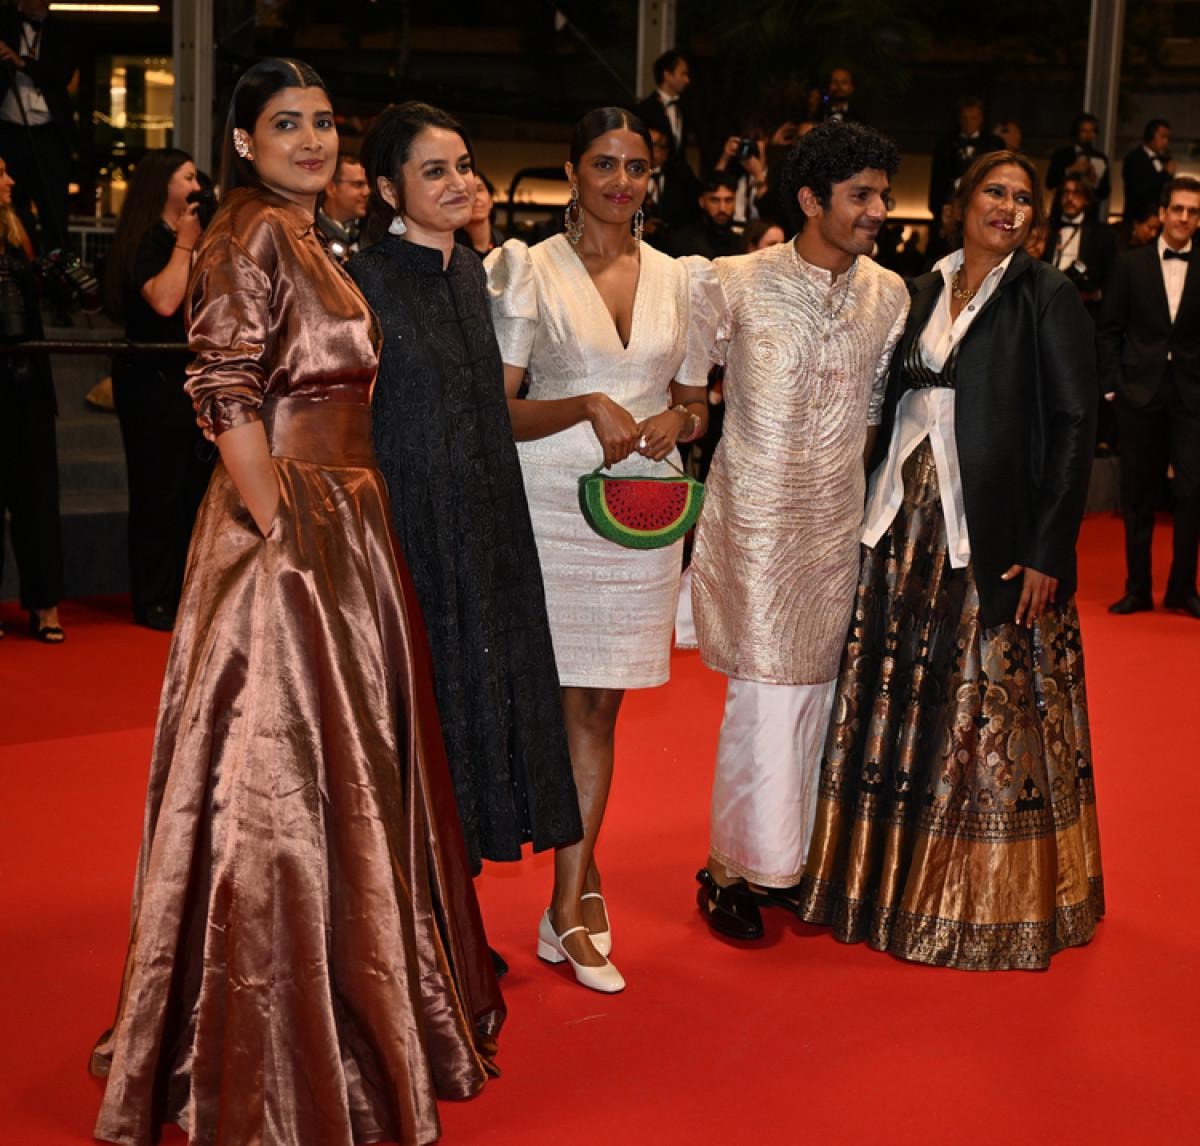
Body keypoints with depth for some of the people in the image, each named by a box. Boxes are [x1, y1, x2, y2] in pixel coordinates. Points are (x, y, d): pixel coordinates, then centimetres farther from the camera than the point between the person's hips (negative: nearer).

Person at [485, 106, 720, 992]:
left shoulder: (679, 281, 11)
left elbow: (697, 404, 18)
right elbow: (501, 410, -4)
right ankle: (583, 877, 18)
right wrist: (588, 405, -20)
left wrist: (675, 420, -5)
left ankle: (567, 909, 15)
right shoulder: (533, 271, 0)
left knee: (596, 706, 7)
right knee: (551, 698, -2)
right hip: (548, 507, -3)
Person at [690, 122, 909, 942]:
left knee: (815, 689, 10)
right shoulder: (740, 283, -9)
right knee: (766, 695, -5)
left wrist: (843, 473, 11)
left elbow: (872, 408, 13)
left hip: (836, 520, 5)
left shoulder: (889, 295, 4)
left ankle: (789, 859, 24)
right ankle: (737, 869, 10)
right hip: (754, 516, -4)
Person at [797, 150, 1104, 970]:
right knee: (898, 707, 11)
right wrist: (880, 515, 5)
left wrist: (1047, 550, -13)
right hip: (906, 531, 5)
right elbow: (896, 404, 13)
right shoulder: (924, 291, 11)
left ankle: (994, 900, 18)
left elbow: (1075, 426, -8)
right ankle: (890, 875, 26)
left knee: (988, 716, 2)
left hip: (996, 543, -5)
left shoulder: (1048, 298, -4)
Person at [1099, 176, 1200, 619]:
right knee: (1138, 496, 6)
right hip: (1140, 394, 1)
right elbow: (1108, 330, 6)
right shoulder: (1131, 265, 6)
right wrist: (1115, 382, -2)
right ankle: (1138, 588, 15)